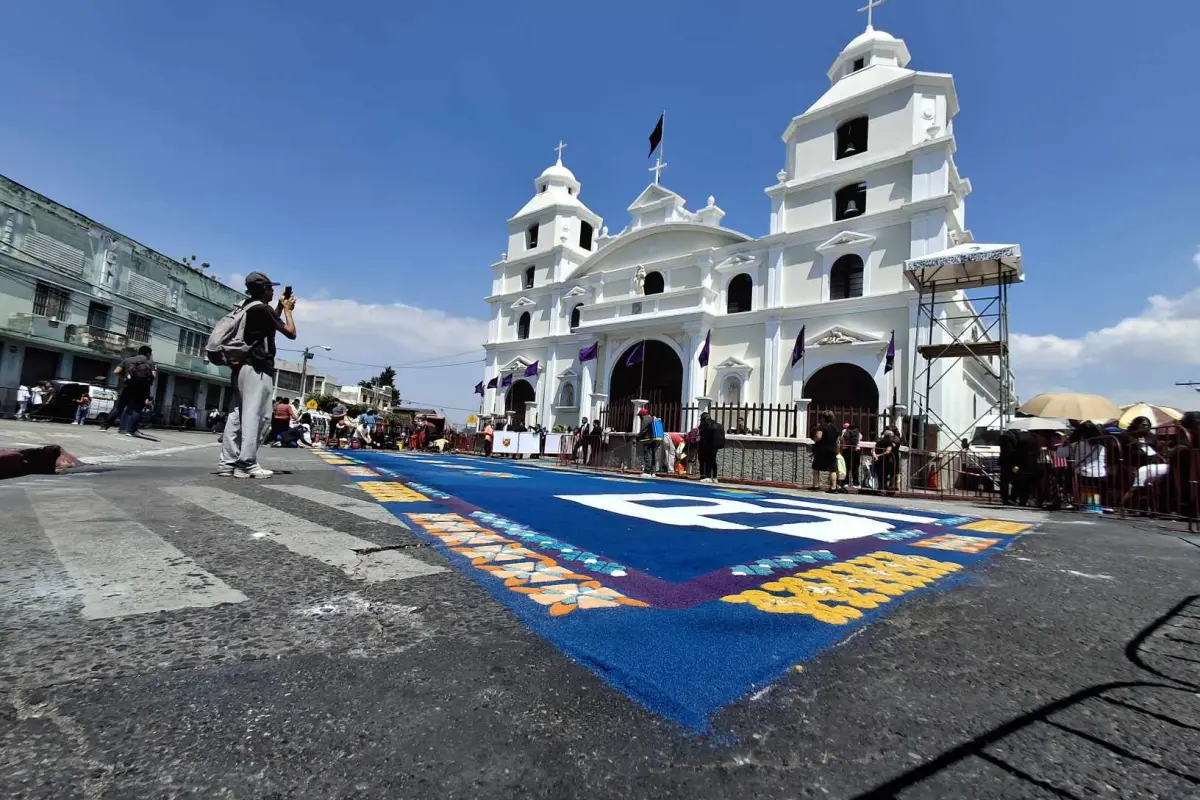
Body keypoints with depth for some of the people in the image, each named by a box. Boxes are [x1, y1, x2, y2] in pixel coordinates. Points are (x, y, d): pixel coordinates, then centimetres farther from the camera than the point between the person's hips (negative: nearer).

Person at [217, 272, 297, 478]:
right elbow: (291, 333, -6)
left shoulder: (246, 308, 18)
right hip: (258, 368, -9)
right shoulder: (263, 308, -7)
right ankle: (246, 464, -12)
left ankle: (228, 462, 8)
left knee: (237, 415, 8)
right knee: (256, 415, -10)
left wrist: (280, 308, 28)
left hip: (242, 367, 9)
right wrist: (288, 310, 7)